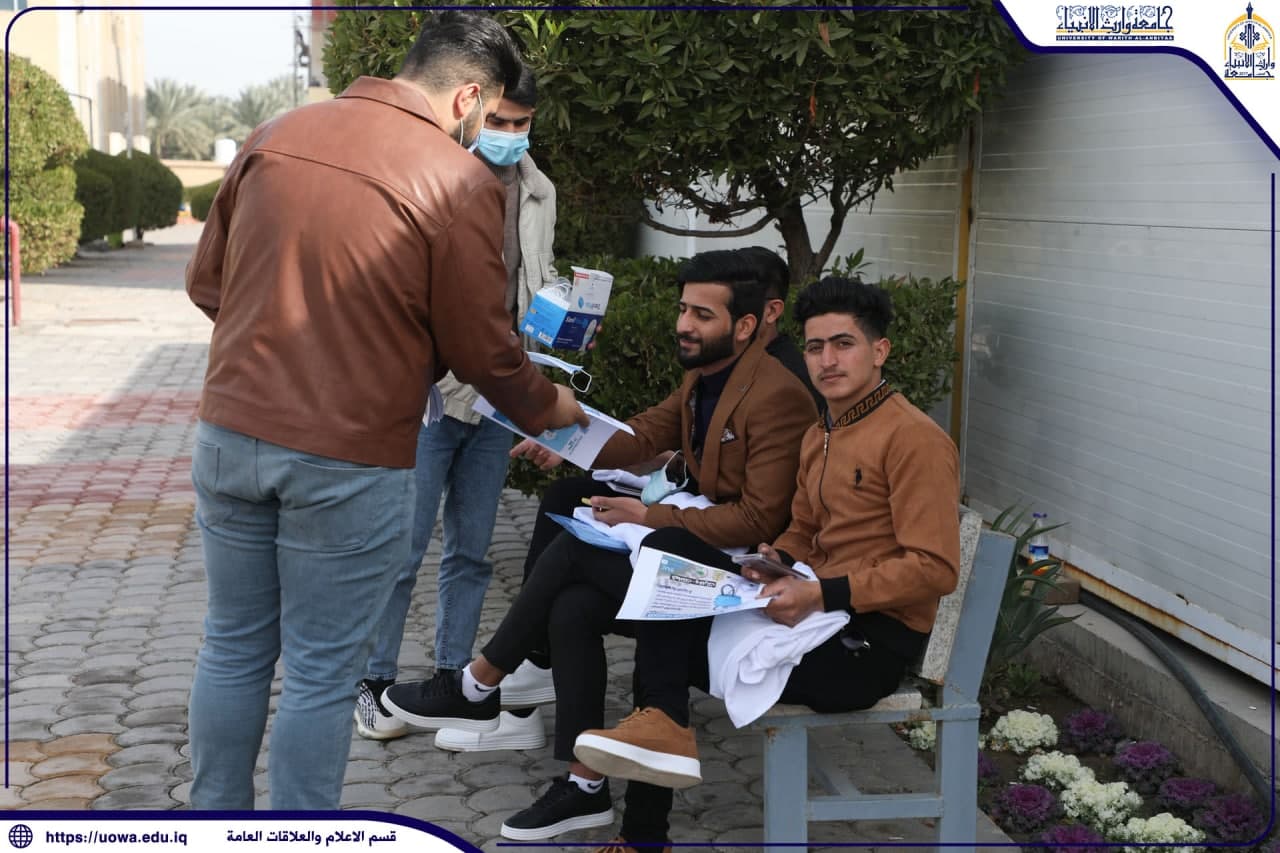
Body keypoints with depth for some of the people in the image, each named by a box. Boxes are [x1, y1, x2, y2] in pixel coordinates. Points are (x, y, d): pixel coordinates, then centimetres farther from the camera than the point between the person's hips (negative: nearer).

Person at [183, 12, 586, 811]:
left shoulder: (274, 135, 5)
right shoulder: (460, 182, -10)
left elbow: (205, 282, 13)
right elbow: (483, 348, -4)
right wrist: (546, 407, 14)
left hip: (229, 436, 5)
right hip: (349, 464, -5)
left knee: (233, 650, 17)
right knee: (322, 675, 7)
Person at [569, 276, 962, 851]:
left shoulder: (913, 438, -14)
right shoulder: (818, 436, 13)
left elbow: (935, 568, -19)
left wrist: (822, 595, -24)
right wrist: (774, 563, -1)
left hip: (873, 639, -8)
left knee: (678, 649, -11)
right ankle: (661, 723, -9)